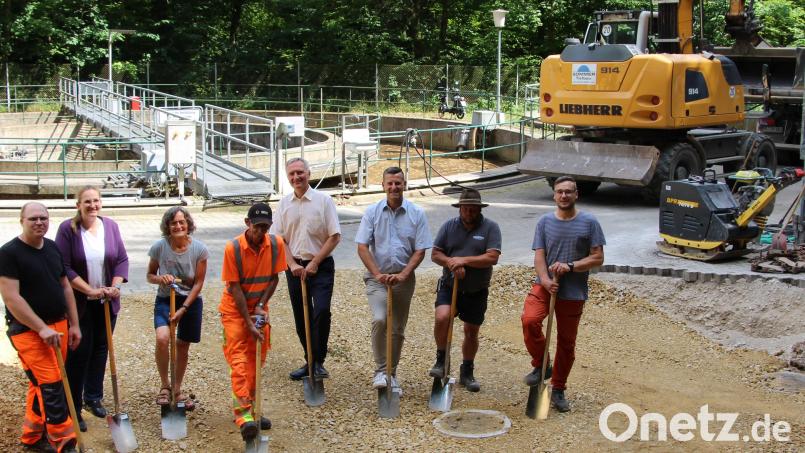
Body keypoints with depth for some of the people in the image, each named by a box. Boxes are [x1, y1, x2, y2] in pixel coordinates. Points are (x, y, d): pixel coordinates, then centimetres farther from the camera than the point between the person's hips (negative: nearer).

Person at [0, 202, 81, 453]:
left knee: (41, 384, 13)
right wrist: (42, 329, -20)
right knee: (51, 386, -9)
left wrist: (74, 325, 13)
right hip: (29, 330, -7)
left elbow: (65, 287, 16)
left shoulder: (53, 247, 10)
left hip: (58, 325, 7)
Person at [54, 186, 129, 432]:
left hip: (106, 301, 4)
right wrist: (90, 291, -18)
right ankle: (73, 409, 8)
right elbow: (64, 267, -14)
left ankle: (93, 397, 30)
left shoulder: (110, 226, 1)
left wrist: (115, 286, -10)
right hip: (79, 303, -4)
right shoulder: (67, 229, -11)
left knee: (101, 348, 13)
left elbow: (122, 259, 4)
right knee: (79, 353, -1)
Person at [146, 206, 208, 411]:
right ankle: (164, 385, -5)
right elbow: (150, 275, 2)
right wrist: (160, 279, -22)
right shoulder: (159, 247, -12)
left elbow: (198, 283, -8)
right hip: (165, 300, -1)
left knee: (182, 346, 10)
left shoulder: (199, 249, -13)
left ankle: (177, 390, 30)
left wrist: (183, 309, -14)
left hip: (191, 301, 1)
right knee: (162, 338, -24)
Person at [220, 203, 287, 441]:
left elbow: (274, 278, -1)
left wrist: (261, 306, -12)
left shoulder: (276, 244, -10)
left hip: (259, 308, 4)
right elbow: (235, 287, -18)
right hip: (234, 308, -4)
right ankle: (243, 414, -20)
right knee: (238, 359, -12)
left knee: (257, 360, 7)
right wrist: (248, 321, -19)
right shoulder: (233, 248, -20)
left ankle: (250, 408, 18)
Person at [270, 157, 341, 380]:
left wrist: (314, 263, -11)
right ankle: (310, 361, 23)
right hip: (295, 267, 4)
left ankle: (319, 362, -10)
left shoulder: (323, 200, -4)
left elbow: (334, 236, -6)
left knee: (321, 311, -19)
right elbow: (279, 239, 6)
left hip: (321, 266, -4)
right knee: (301, 317, 10)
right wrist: (292, 264, -8)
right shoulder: (284, 204, 6)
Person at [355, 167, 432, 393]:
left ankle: (392, 374, 24)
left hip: (404, 279, 1)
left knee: (398, 329, 9)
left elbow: (420, 250, -2)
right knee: (379, 320, -22)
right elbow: (362, 247, -3)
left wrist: (403, 275, -15)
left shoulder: (416, 214, 0)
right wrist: (377, 274, -14)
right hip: (377, 277, -1)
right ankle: (380, 371, -11)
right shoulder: (372, 212, -1)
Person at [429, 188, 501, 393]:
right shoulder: (449, 226, 1)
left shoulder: (490, 228, -6)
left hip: (476, 292, 0)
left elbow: (492, 258, -16)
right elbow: (435, 254, 2)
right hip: (450, 286, 0)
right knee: (442, 318, -24)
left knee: (471, 332, 11)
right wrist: (451, 263, -17)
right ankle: (441, 360, -1)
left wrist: (464, 260, -20)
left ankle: (467, 373, 30)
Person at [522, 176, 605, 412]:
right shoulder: (545, 222, 3)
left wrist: (570, 266, -17)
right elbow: (539, 256, -1)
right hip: (544, 285, 0)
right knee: (529, 319, -27)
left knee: (566, 342, 8)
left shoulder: (589, 222, -2)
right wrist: (545, 280, -20)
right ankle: (540, 365, -2)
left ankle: (558, 390, 25)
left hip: (573, 292, 0)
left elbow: (598, 258, -3)